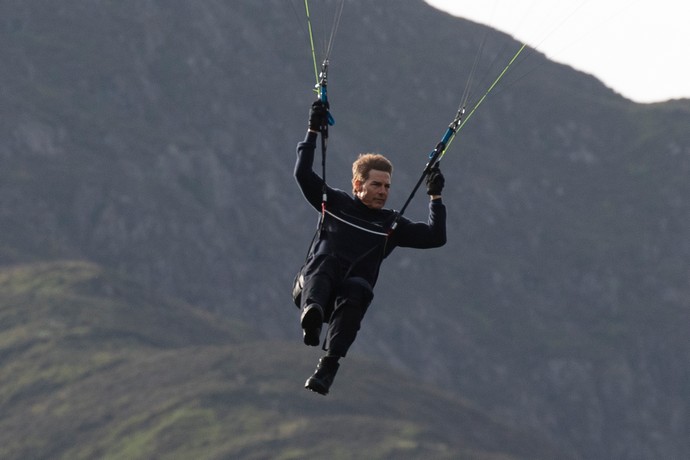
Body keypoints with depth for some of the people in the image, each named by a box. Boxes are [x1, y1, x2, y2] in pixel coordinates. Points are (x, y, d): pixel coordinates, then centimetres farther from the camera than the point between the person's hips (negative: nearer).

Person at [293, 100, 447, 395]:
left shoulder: (391, 225, 19)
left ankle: (329, 366, -50)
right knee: (325, 260, -34)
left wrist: (435, 197, 10)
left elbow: (435, 237, 14)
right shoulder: (334, 204, 17)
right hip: (312, 285, 0)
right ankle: (312, 315, -67)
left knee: (357, 288, -36)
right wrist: (313, 132, 11)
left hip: (351, 294, 0)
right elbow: (303, 174, 13)